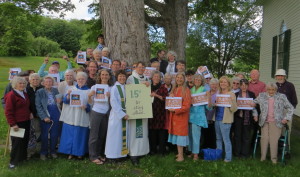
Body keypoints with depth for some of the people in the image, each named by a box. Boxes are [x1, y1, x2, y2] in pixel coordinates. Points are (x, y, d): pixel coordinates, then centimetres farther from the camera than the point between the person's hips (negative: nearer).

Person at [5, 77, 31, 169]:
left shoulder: (25, 94, 12)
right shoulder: (11, 95, -12)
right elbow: (8, 111, -15)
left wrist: (30, 113, 11)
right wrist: (12, 124, -18)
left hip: (26, 122, 8)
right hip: (17, 123, -7)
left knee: (25, 140, 14)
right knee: (17, 142, -1)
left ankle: (23, 157, 30)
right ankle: (13, 162, 13)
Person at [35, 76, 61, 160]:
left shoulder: (55, 90, 8)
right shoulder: (39, 92, -2)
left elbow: (59, 102, 15)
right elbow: (38, 106, -7)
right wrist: (44, 117, -13)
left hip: (55, 115, 3)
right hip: (45, 115, -3)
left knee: (55, 134, 8)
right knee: (44, 134, 4)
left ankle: (53, 151, 23)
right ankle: (43, 153, 18)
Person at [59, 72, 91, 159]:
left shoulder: (89, 91, 4)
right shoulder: (72, 88, 7)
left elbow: (91, 105, 3)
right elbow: (65, 100, -1)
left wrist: (86, 107, -18)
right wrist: (68, 95, -22)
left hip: (82, 118, -1)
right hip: (71, 117, 1)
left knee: (80, 135, 4)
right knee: (70, 134, 3)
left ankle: (80, 152, 18)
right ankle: (70, 152, 16)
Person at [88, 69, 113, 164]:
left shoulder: (111, 88, 7)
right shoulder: (94, 87, 1)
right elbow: (91, 103, 3)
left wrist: (110, 96, -11)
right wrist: (89, 96, -15)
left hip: (106, 114, 3)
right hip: (96, 113, -3)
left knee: (102, 135, 8)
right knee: (94, 135, 1)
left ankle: (100, 154, 22)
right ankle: (93, 156, 9)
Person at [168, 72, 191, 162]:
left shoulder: (186, 90, -7)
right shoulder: (174, 89, 13)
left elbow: (187, 105, -12)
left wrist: (175, 110, -18)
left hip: (181, 115, -6)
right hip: (173, 115, 6)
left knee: (180, 133, -5)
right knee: (176, 133, 8)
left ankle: (181, 156, 1)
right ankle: (179, 153, 19)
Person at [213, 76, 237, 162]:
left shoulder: (231, 94, -6)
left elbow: (234, 109, -12)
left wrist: (232, 100, -27)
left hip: (225, 120, -6)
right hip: (217, 119, 6)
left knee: (226, 139, -3)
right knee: (218, 138, 15)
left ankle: (228, 157, 6)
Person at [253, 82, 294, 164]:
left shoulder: (281, 97, 4)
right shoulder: (261, 96, 8)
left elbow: (290, 108, 9)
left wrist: (286, 118, 1)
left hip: (276, 122, -1)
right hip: (265, 122, 1)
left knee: (274, 139, -10)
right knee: (264, 137, -8)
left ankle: (274, 158, 3)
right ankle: (263, 157, 5)